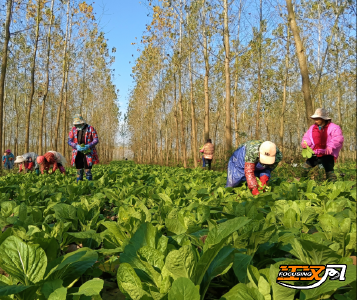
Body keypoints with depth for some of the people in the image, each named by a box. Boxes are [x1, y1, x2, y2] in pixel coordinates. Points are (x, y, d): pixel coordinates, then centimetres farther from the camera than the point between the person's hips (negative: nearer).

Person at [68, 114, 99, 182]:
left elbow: (96, 140, -4)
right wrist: (76, 146, -16)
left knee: (88, 170, -4)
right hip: (78, 153, 3)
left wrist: (88, 146, -20)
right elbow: (69, 141, 4)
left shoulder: (90, 128, -1)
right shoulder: (73, 129, 7)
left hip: (88, 153, -3)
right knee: (79, 171, 6)